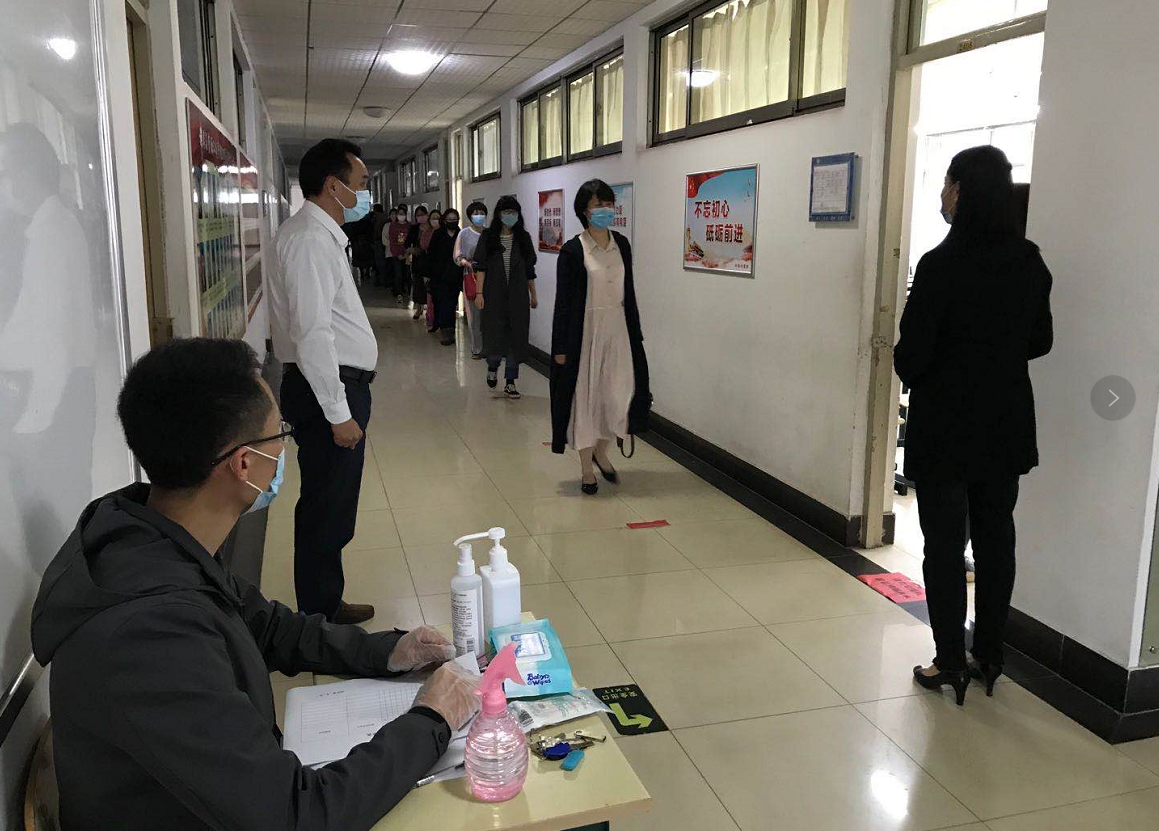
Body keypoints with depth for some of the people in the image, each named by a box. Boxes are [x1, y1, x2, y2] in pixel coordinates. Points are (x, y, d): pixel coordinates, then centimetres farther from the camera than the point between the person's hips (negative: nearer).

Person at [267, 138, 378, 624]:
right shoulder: (311, 239, -17)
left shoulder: (320, 234, 16)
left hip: (336, 386, 11)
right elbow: (312, 333, -24)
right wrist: (338, 413, -22)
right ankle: (320, 619, 13)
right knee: (326, 510, 0)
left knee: (332, 508, 18)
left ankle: (325, 606, 31)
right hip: (328, 389, -11)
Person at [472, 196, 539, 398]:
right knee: (494, 335, -2)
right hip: (494, 294, -2)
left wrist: (533, 294, 13)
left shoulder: (523, 238, 6)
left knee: (516, 337, 2)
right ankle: (492, 367, 30)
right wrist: (479, 293, -11)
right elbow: (481, 267, -3)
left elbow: (529, 269, 11)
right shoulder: (487, 237, 0)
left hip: (518, 296, 2)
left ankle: (510, 382, 11)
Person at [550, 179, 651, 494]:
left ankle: (601, 451, 29)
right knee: (585, 397, 5)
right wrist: (560, 347, -8)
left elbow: (628, 292, 12)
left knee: (621, 395, 2)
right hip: (584, 331, -4)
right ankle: (587, 469, 19)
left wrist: (635, 334, 12)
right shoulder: (573, 251, -9)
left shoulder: (621, 244, 6)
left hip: (618, 330, 4)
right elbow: (563, 301, -7)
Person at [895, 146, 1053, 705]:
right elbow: (1040, 341, 11)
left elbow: (912, 355, -17)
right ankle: (989, 657, 26)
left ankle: (950, 662, 13)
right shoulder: (1030, 263, 1)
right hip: (1006, 426, 6)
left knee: (945, 542, 5)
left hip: (945, 427, -5)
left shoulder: (941, 265, -18)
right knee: (996, 539, 14)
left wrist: (910, 368, 5)